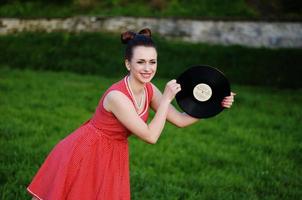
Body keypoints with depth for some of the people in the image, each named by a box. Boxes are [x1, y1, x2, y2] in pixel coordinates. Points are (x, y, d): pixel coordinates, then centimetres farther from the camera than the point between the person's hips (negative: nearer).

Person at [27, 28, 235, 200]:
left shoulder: (149, 90, -8)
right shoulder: (117, 96, -31)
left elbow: (180, 120, -2)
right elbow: (150, 136, -28)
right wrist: (166, 99, -27)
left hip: (114, 156, 7)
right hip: (87, 152, -7)